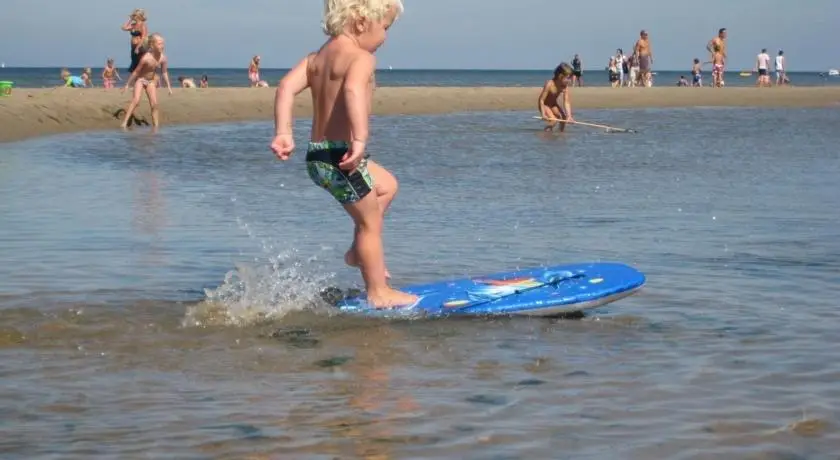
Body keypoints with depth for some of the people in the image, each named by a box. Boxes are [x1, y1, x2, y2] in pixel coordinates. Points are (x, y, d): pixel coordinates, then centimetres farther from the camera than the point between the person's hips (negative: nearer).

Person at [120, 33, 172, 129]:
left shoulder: (163, 58, -14)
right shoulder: (146, 58, -28)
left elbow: (164, 72, 1)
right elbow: (136, 71, -19)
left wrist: (169, 87, 3)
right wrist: (127, 84, -13)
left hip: (151, 81, 5)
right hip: (140, 80, -5)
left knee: (154, 105, 1)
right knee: (136, 100, -21)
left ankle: (156, 127, 8)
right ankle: (124, 123, -23)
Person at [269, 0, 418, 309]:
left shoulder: (317, 57, 13)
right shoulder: (361, 57, -14)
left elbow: (286, 87, 2)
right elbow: (353, 90, -34)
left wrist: (283, 132, -4)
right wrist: (360, 139, -42)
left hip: (317, 155, 9)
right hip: (341, 157, -9)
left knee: (386, 185, 29)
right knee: (370, 222, 7)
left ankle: (359, 252, 30)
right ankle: (379, 293, 16)